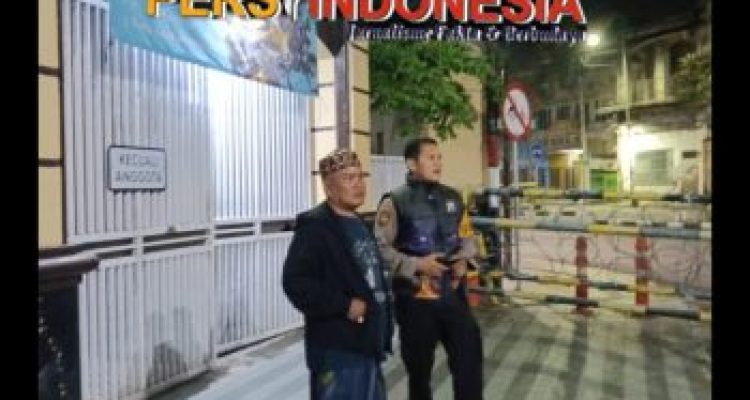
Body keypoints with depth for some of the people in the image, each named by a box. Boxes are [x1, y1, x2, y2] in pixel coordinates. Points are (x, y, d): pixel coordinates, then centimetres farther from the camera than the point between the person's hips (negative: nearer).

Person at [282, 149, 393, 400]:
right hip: (337, 347, -9)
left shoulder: (360, 225, 14)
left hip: (367, 341, 9)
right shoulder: (314, 226, -14)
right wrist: (344, 305, -23)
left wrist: (383, 326, 15)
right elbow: (295, 282, -23)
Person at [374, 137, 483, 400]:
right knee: (419, 369, 12)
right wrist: (416, 264, -20)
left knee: (470, 360, 8)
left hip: (453, 294, 4)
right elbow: (380, 248, -13)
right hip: (415, 299, -4)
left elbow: (467, 236, 18)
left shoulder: (453, 198, 8)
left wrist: (463, 259, -1)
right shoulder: (395, 202, -10)